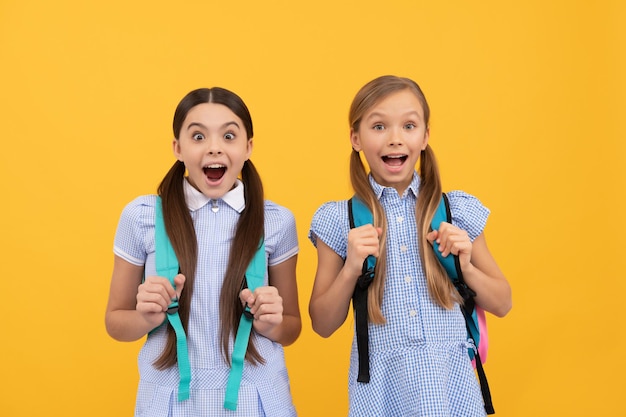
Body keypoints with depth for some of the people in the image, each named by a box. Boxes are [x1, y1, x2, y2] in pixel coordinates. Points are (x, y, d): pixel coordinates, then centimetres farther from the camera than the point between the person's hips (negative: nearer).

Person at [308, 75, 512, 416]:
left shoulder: (458, 210, -3)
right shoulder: (339, 220, -5)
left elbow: (502, 304, 6)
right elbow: (323, 325, -1)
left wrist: (466, 267, -12)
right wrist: (351, 270, -17)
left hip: (451, 380, 1)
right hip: (380, 387, -1)